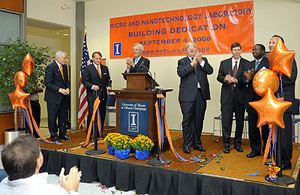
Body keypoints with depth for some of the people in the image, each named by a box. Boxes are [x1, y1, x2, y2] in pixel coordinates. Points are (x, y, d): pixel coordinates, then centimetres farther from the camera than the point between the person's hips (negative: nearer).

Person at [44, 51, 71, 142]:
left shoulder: (64, 67, 9)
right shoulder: (50, 67, -14)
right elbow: (48, 83, -17)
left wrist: (67, 88, -1)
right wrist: (59, 90, -21)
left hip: (63, 97, 7)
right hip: (53, 97, -7)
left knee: (63, 116, 14)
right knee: (52, 117, 4)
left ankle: (63, 134, 27)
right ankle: (54, 136, 19)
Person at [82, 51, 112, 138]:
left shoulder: (105, 68, 13)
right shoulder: (88, 68, -2)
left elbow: (108, 79, 18)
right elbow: (84, 81, -7)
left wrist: (109, 86, -2)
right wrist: (92, 86, -22)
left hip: (103, 95, 5)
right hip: (92, 95, -5)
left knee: (102, 114, 9)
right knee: (92, 114, -5)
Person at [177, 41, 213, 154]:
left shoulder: (203, 60, 16)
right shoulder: (182, 62, 9)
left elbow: (210, 71, 2)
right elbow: (180, 73, -10)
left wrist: (201, 61, -9)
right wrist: (192, 63, -12)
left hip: (201, 94, 3)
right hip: (188, 95, -3)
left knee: (199, 120, 8)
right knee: (187, 120, -3)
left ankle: (197, 143, 20)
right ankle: (187, 144, 8)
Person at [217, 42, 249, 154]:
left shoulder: (246, 63, 5)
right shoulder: (224, 63, 12)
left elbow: (247, 78, -5)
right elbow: (219, 77, 8)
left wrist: (236, 80, -22)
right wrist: (225, 78, -13)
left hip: (240, 95, 0)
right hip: (227, 95, 0)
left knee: (240, 121, 7)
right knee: (226, 121, -2)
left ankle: (238, 144, 22)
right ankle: (226, 145, 8)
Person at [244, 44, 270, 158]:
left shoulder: (269, 62, -2)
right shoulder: (249, 65, 17)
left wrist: (253, 77, -22)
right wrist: (248, 79, -13)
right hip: (252, 100, 5)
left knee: (266, 126, 3)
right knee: (252, 126, 9)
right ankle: (255, 149, 21)